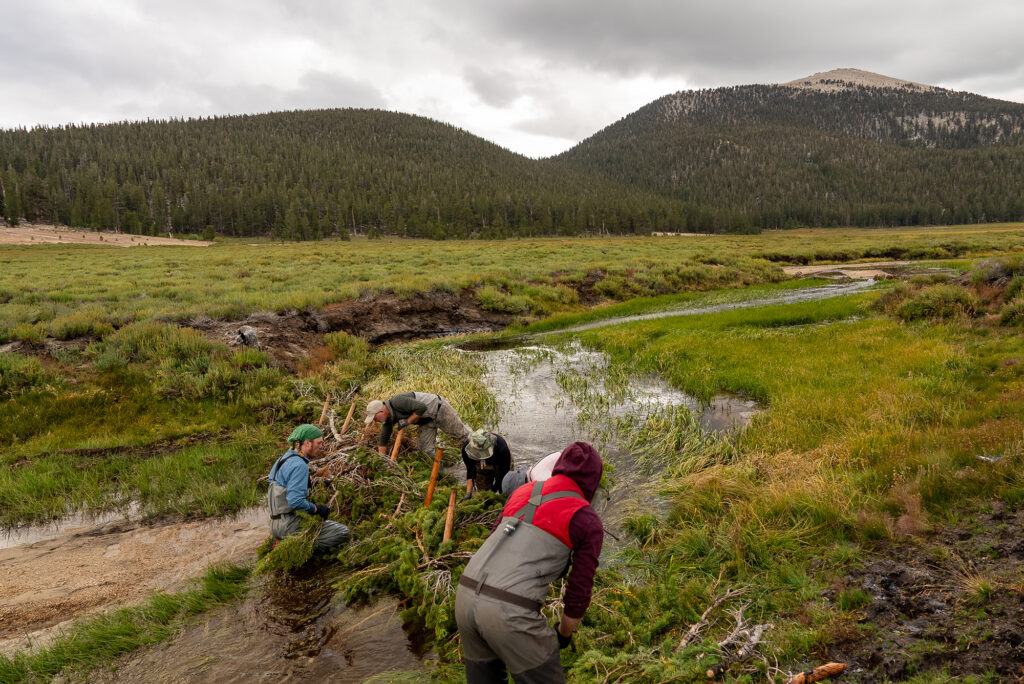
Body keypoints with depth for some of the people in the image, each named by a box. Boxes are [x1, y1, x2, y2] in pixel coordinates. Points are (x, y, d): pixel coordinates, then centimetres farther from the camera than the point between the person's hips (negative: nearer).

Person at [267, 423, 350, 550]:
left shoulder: (283, 459, 13)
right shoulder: (299, 465, -18)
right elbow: (295, 501, -27)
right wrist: (316, 508, -12)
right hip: (290, 524, -9)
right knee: (343, 532, -11)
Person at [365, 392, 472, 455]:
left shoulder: (397, 401, -33)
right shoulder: (388, 419, -4)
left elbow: (421, 407, -36)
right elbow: (383, 440, 6)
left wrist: (408, 421, -27)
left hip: (438, 409, -8)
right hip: (427, 420, 8)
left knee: (461, 435, 9)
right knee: (424, 449, 2)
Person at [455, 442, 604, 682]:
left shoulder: (523, 492, 17)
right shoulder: (588, 522, 1)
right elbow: (579, 594, 3)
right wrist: (564, 634, 21)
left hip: (465, 594, 6)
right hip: (510, 611, -6)